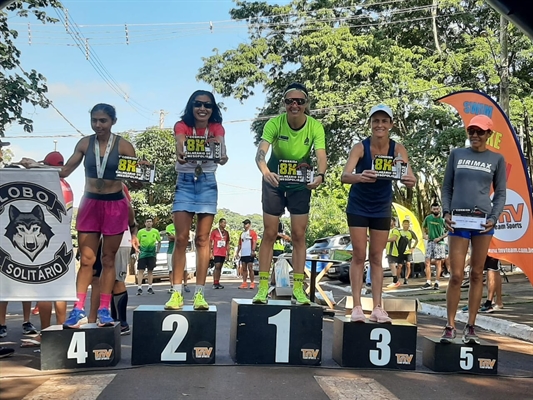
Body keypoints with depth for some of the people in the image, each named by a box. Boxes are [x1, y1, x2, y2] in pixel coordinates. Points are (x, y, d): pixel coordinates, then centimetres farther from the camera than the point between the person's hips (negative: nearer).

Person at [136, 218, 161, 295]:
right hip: (142, 253, -1)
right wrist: (138, 250, -4)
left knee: (150, 271, 6)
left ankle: (150, 288, 13)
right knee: (140, 271, -7)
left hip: (152, 254, 1)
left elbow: (159, 242, 13)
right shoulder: (140, 232, -3)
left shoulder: (155, 232, 1)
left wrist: (157, 250, 4)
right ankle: (139, 288, -9)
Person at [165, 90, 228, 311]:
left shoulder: (216, 128, -1)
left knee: (202, 239, 0)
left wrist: (221, 157, -45)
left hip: (207, 183, 1)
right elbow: (180, 143, -25)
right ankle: (177, 293, -2)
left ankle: (199, 293, 3)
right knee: (181, 238, -5)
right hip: (185, 182, 0)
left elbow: (221, 149, -20)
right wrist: (180, 155, -49)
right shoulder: (182, 125, -3)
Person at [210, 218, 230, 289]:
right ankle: (215, 283, -10)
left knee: (220, 268, 6)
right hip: (216, 253, -5)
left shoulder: (226, 232, 12)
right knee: (217, 267, -12)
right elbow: (210, 242, -3)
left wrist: (228, 253, 12)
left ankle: (217, 283, 9)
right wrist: (211, 252, -8)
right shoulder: (214, 231, -3)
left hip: (223, 253, 6)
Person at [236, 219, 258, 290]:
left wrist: (253, 251, -20)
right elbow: (240, 244, 22)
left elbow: (254, 242, -10)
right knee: (244, 269, 5)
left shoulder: (252, 232, 0)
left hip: (249, 254, -7)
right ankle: (244, 283, 6)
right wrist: (237, 252, 15)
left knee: (250, 268, -7)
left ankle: (252, 283, -3)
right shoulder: (242, 233, 20)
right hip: (243, 254, 7)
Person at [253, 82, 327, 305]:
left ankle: (298, 288, 6)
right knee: (270, 234, 0)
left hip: (301, 182, 1)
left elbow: (321, 156, -29)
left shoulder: (315, 127, -18)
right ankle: (263, 287, 5)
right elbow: (260, 152, -34)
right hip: (274, 179, -1)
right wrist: (265, 172, -54)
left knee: (298, 235, 0)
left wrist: (320, 175, -50)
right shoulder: (275, 123, -21)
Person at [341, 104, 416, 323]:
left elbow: (410, 177, -25)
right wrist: (360, 177, -56)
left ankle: (377, 308, 10)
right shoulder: (360, 147, -20)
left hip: (382, 208, 2)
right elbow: (344, 176, -34)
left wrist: (410, 180, -49)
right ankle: (357, 307, 2)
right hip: (358, 207, -2)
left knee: (376, 258, 7)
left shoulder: (398, 149, -14)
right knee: (359, 256, -1)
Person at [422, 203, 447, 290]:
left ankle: (436, 283, 1)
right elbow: (423, 226, 25)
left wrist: (440, 237, -12)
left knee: (438, 263, -2)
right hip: (430, 242, 4)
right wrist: (425, 234, 9)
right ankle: (428, 282, 0)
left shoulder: (442, 219, -5)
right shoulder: (428, 218, 6)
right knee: (427, 262, -2)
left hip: (439, 242, -3)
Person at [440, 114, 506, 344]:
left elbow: (500, 194, 8)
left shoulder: (497, 159, 9)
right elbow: (447, 187, 12)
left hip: (483, 221, 0)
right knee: (456, 275, -3)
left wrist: (494, 218, -8)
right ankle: (450, 327, 4)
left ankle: (470, 327, 11)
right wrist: (446, 212, -3)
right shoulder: (456, 154, 11)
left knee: (476, 274, 4)